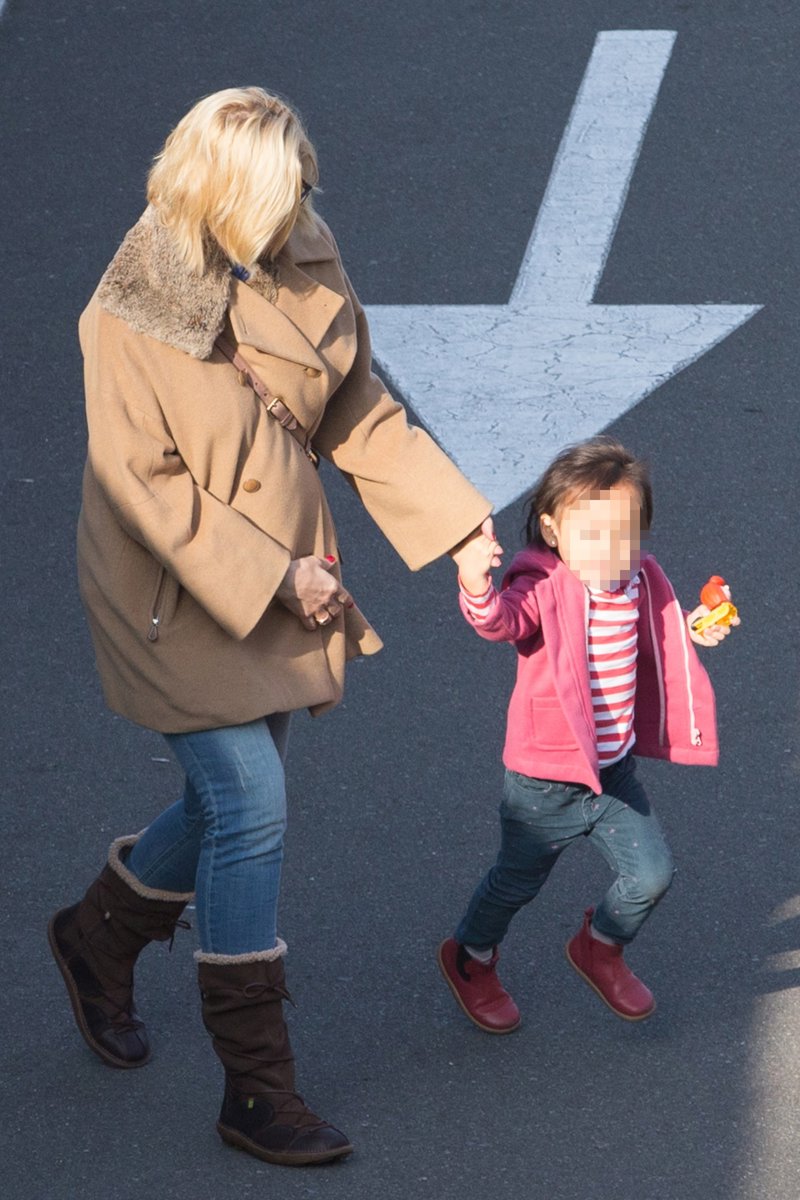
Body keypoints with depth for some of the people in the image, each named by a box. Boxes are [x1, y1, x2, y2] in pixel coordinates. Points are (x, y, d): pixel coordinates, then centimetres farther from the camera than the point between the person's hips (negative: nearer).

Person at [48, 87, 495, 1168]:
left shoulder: (307, 272, -1)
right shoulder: (129, 318, -20)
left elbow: (359, 413, 9)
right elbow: (144, 487, -18)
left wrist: (453, 513, -1)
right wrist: (270, 576, -20)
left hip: (285, 580, 7)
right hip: (180, 594, -7)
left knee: (237, 803, 15)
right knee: (250, 808, -11)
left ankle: (99, 935, 44)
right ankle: (256, 1090, -2)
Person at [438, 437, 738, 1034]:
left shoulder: (640, 582, -2)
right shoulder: (545, 588, -24)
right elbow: (503, 621, -46)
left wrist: (692, 630, 2)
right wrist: (477, 588, -66)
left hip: (615, 769, 5)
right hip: (545, 779, -5)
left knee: (652, 872, 6)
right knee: (518, 881, 14)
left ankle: (601, 946, 37)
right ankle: (472, 957, 43)